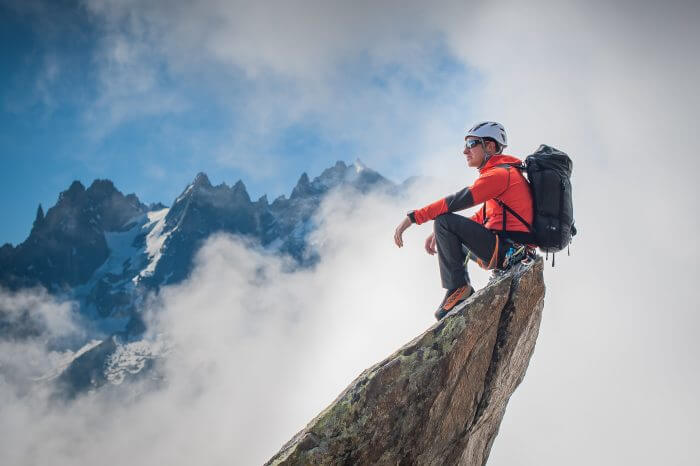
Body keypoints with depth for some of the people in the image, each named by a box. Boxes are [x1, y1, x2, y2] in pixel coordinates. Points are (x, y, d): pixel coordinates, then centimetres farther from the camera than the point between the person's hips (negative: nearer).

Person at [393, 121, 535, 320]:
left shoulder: (500, 173, -11)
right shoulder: (506, 173, 21)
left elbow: (459, 200, -22)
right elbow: (482, 218, 24)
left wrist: (413, 217, -21)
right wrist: (439, 234, 18)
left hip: (506, 250, -10)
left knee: (445, 220, -17)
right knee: (453, 239, 29)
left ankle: (458, 287, -14)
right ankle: (466, 297, 20)